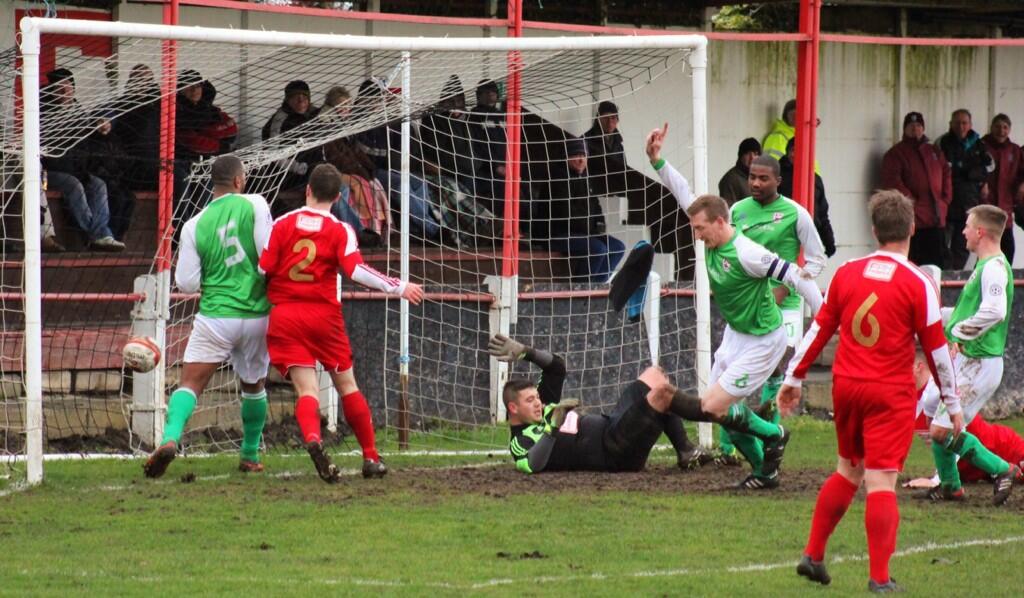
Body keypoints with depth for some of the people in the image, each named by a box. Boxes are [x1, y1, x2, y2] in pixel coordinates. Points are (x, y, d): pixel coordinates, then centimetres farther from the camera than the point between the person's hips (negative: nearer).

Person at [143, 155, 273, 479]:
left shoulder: (195, 225, 1)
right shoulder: (254, 205, -4)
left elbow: (187, 284, 2)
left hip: (215, 316, -1)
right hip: (256, 315, 1)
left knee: (190, 383, -5)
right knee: (254, 385, 22)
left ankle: (170, 437, -31)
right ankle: (250, 455, 30)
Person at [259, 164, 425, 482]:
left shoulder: (282, 225, 3)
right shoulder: (340, 230, -1)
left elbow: (263, 268, 0)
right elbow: (356, 270, -14)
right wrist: (399, 287, -6)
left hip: (284, 315, 1)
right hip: (323, 314, -1)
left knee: (306, 389, -7)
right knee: (347, 385, 14)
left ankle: (312, 439, -37)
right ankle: (371, 457, 18)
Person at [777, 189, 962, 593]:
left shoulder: (847, 273, 2)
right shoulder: (918, 284, -9)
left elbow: (819, 329, 8)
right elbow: (936, 350, -5)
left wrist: (794, 378, 17)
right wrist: (952, 404, 5)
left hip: (846, 386, 4)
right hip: (891, 394, -4)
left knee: (849, 471, 21)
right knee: (881, 481, -5)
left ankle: (812, 556, 22)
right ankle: (880, 578, -8)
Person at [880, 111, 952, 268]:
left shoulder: (935, 152, 20)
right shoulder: (895, 154, 2)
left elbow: (946, 176, 22)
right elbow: (892, 181, -9)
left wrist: (945, 200, 8)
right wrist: (911, 201, -13)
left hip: (937, 219, 6)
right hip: (913, 220, -6)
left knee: (937, 265, 8)